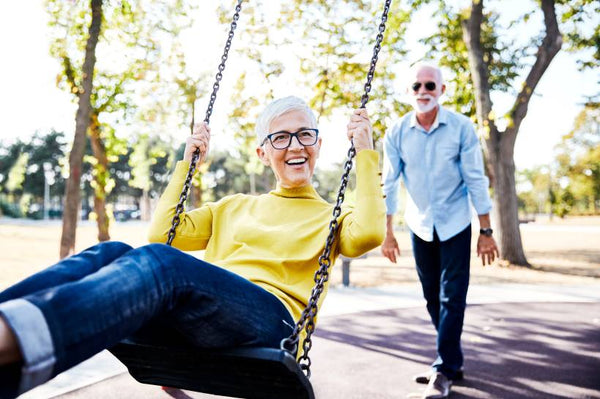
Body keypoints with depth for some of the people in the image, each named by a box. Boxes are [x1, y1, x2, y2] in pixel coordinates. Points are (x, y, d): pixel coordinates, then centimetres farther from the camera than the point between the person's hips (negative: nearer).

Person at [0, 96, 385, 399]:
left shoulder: (329, 217, 22)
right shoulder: (234, 207, 32)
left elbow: (368, 233, -3)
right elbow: (162, 233, 24)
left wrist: (365, 152, 3)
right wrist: (188, 161, 26)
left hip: (269, 319, -4)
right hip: (194, 318, 5)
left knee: (159, 262, -34)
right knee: (111, 253, -24)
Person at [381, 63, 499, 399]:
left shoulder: (462, 127, -13)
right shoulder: (397, 132, -7)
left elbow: (476, 181, -10)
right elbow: (389, 184, -3)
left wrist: (486, 231, -9)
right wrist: (388, 233, -3)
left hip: (455, 224, -3)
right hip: (420, 226, 3)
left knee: (452, 297, -4)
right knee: (433, 297, 12)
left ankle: (445, 370, 7)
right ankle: (454, 360, 29)